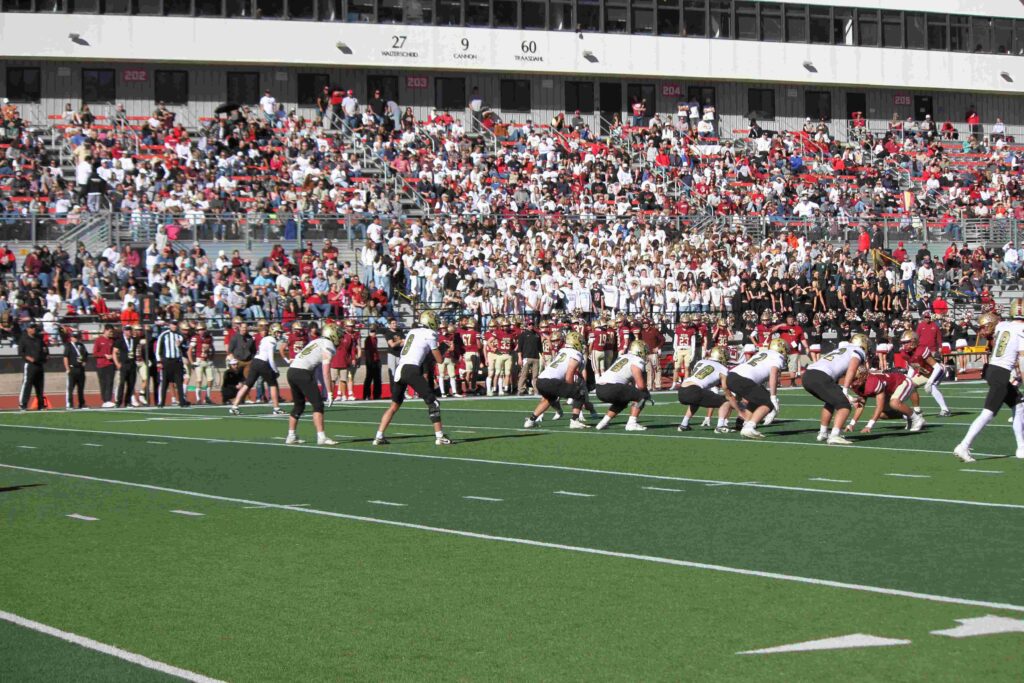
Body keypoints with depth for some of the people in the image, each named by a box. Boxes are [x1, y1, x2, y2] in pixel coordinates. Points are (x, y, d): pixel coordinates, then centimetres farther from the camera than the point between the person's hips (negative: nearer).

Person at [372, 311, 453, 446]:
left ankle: (379, 437, 12)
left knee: (395, 405, 16)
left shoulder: (412, 332, 20)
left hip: (400, 368, 7)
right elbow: (439, 360, 3)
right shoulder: (430, 334, 0)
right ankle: (440, 436, -2)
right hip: (412, 370, -7)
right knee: (432, 402, 1)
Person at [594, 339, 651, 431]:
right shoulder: (637, 361, 1)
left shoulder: (622, 357, 27)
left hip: (599, 389, 9)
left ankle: (604, 422, 26)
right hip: (611, 388, -9)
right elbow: (640, 385, -5)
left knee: (622, 401, 34)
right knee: (642, 396, 1)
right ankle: (631, 424, -5)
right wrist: (646, 392, 15)